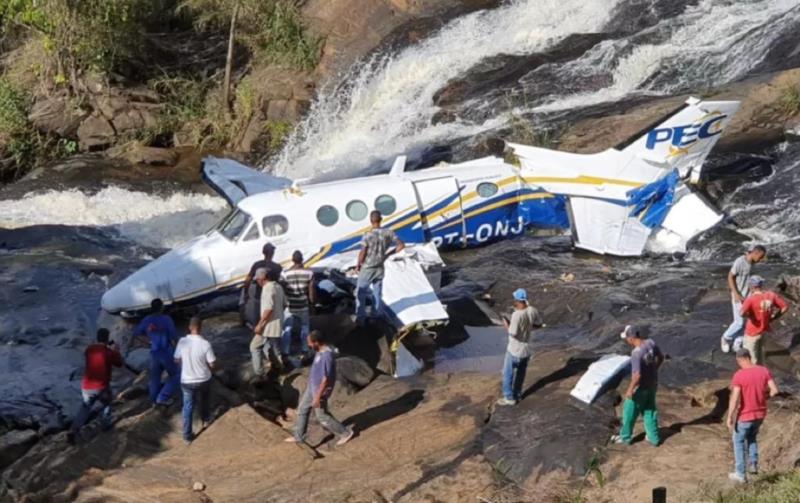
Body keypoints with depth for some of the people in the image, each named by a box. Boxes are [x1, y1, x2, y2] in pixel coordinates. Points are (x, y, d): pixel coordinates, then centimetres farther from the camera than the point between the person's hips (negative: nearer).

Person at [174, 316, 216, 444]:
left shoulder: (182, 342, -15)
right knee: (204, 402, 28)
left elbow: (177, 360, -2)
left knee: (188, 407, 13)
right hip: (204, 380, -1)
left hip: (186, 381, 1)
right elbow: (211, 365, -14)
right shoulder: (205, 344, -22)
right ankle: (206, 421, 51)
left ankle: (187, 436, 17)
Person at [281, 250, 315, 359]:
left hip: (290, 306, -1)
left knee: (287, 329, 8)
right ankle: (304, 352, 20)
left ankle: (285, 353, 7)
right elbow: (311, 291, -5)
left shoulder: (286, 273, -12)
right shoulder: (309, 273, -9)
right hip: (304, 306, 1)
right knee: (305, 328, 17)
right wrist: (312, 304, 9)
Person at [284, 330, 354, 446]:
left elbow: (326, 379, -29)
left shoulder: (327, 356, -33)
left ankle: (345, 433, 21)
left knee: (322, 416, 6)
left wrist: (317, 397, -23)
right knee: (302, 409, 18)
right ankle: (298, 436, 33)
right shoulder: (321, 351, -2)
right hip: (312, 387, 9)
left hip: (319, 391, -9)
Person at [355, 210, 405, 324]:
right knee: (377, 293, 20)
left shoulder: (367, 236, -23)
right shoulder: (388, 233, -10)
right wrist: (388, 254, 6)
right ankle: (375, 316, 30)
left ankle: (360, 318, 16)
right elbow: (401, 245, -5)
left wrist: (358, 265, -2)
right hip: (380, 268, 4)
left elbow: (362, 254, -20)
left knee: (360, 293, 13)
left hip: (367, 269, -4)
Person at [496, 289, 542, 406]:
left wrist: (506, 325, -9)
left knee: (508, 373, 11)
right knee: (521, 373, 23)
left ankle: (509, 398, 19)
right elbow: (539, 324, 7)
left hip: (515, 350, -7)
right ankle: (517, 394, 37)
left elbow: (513, 333, -26)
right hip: (527, 348, 7)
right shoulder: (532, 311, -9)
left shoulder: (517, 315, -30)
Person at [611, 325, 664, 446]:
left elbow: (637, 375, -29)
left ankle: (625, 437, 30)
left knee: (630, 412, 14)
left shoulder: (636, 353, -32)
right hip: (652, 384, 7)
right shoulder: (651, 343, -10)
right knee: (650, 411, 22)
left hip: (641, 387, -7)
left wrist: (630, 389, -16)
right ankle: (654, 438, 31)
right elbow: (661, 357, 7)